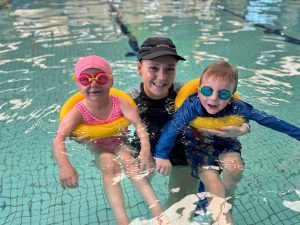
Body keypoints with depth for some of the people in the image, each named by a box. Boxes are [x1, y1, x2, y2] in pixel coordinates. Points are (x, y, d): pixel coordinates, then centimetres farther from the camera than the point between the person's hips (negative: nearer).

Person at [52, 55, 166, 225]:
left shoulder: (120, 103, -19)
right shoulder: (78, 112, -20)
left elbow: (138, 123, -31)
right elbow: (59, 139, -30)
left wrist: (145, 148, -48)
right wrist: (65, 166, -48)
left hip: (120, 142, 1)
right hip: (97, 148, 0)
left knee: (131, 163, -26)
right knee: (110, 167, -29)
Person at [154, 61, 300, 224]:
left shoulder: (236, 108, -23)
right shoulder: (191, 105, -29)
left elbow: (266, 119, -15)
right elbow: (172, 128, -33)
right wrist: (162, 155, -43)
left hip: (224, 145, 2)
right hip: (198, 147, -2)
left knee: (234, 167, -27)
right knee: (213, 185, -21)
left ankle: (227, 200, 5)